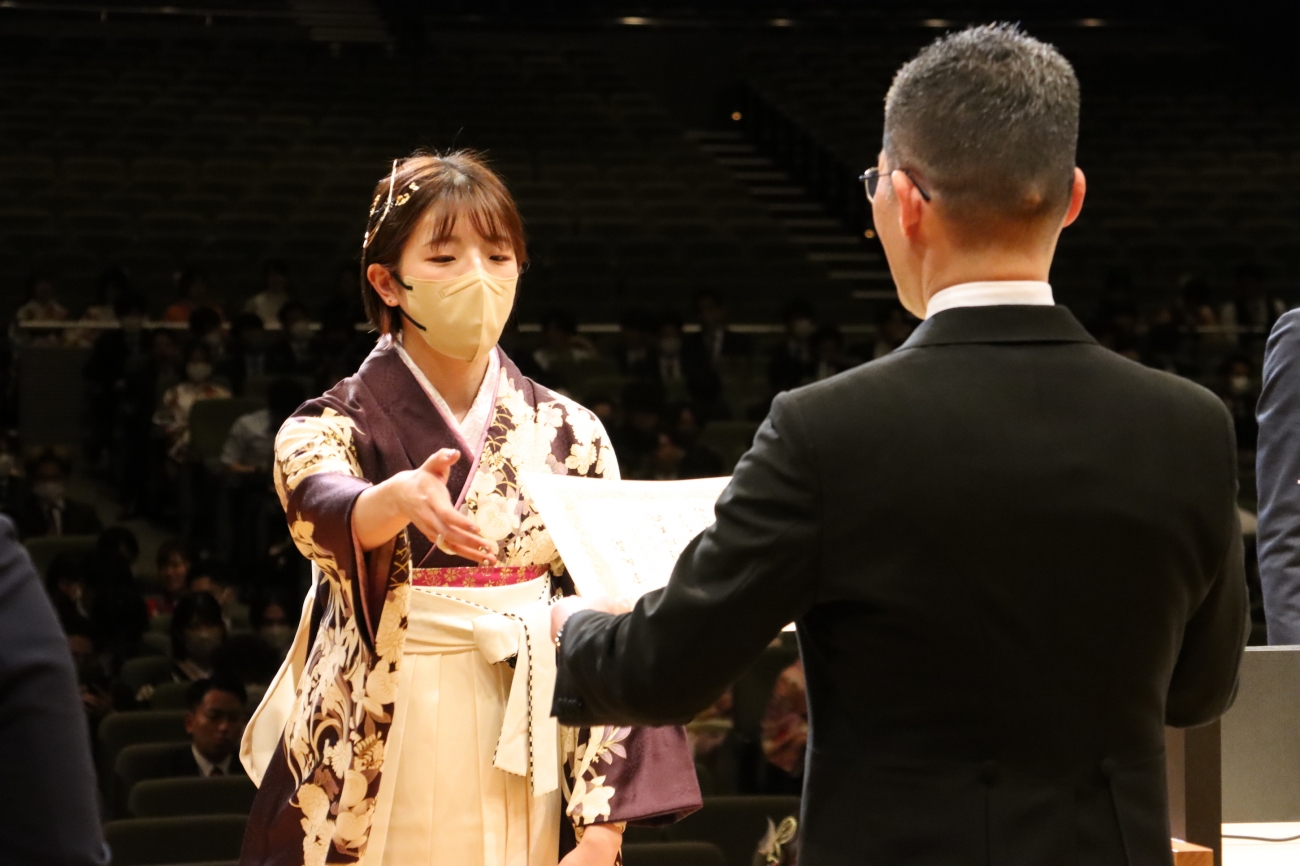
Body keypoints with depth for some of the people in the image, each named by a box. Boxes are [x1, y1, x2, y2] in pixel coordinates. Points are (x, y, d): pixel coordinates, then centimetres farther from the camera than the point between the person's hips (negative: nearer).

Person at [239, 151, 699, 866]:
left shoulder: (572, 436, 5)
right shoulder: (328, 430, -2)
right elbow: (324, 511, -25)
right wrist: (400, 501, -48)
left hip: (529, 777, 2)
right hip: (385, 782, -2)